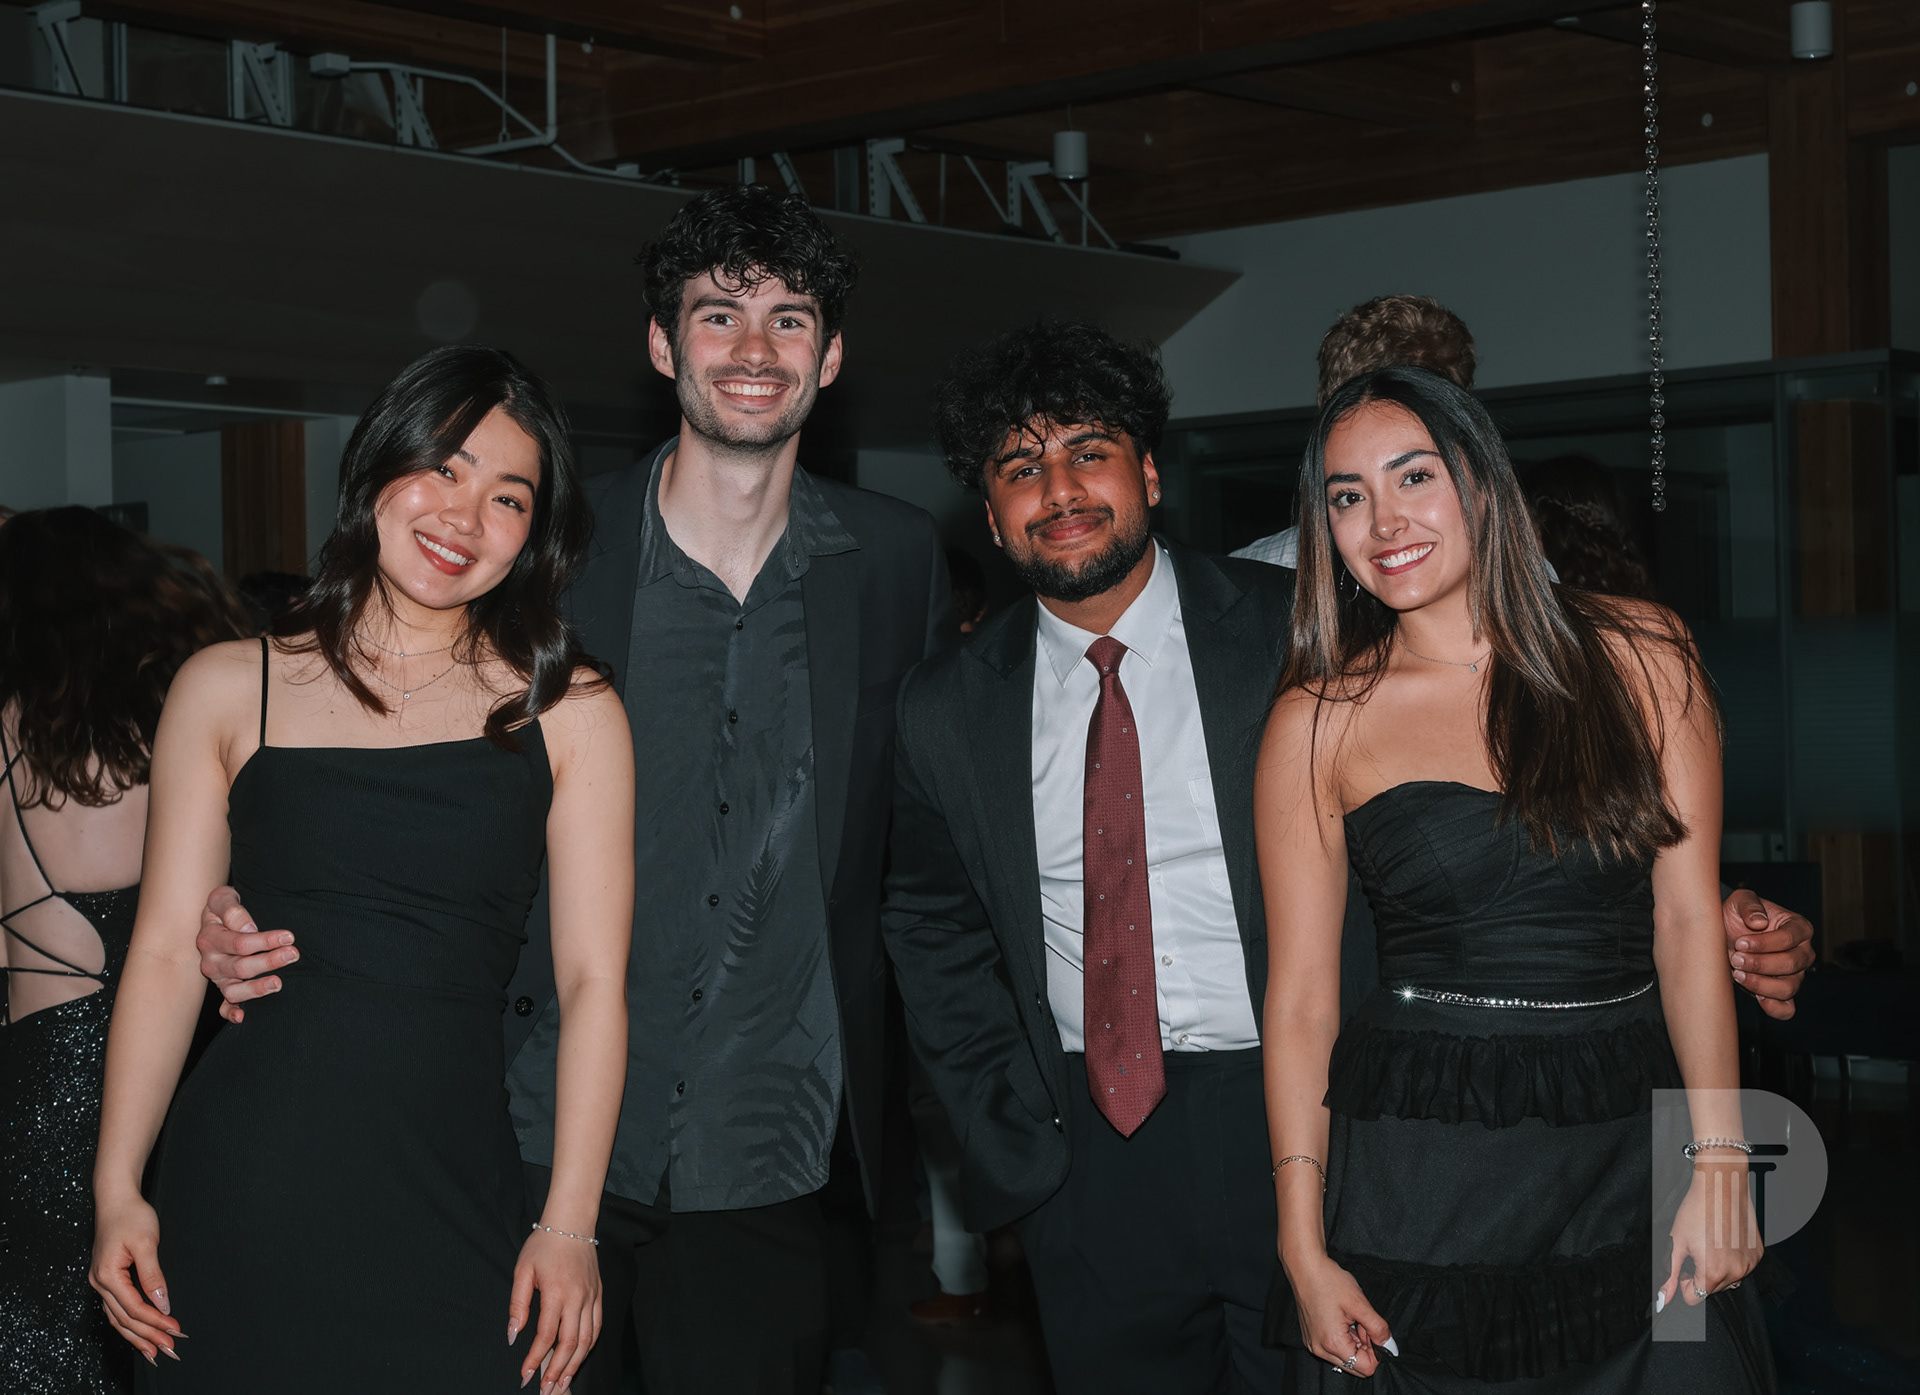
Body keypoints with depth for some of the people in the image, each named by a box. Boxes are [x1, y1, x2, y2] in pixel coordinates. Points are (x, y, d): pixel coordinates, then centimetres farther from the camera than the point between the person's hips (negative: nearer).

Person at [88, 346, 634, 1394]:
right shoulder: (228, 690, 7)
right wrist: (118, 1189, 0)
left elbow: (593, 982, 1)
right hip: (240, 1188, 0)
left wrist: (569, 1225, -5)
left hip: (451, 1208, 0)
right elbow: (167, 952, 5)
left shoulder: (569, 714, 5)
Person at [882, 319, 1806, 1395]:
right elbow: (934, 932, 15)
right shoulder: (946, 712, 3)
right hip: (1088, 1173, 2)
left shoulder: (1299, 633, -5)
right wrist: (1010, 1125, 5)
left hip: (1301, 1141, -2)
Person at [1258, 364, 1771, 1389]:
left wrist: (1719, 1165, -10)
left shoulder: (1638, 655, 2)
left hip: (1631, 1142, 1)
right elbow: (1301, 994, -1)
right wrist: (1305, 1253, -5)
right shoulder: (1319, 721, -1)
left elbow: (1690, 917, -1)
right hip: (1419, 1175, -1)